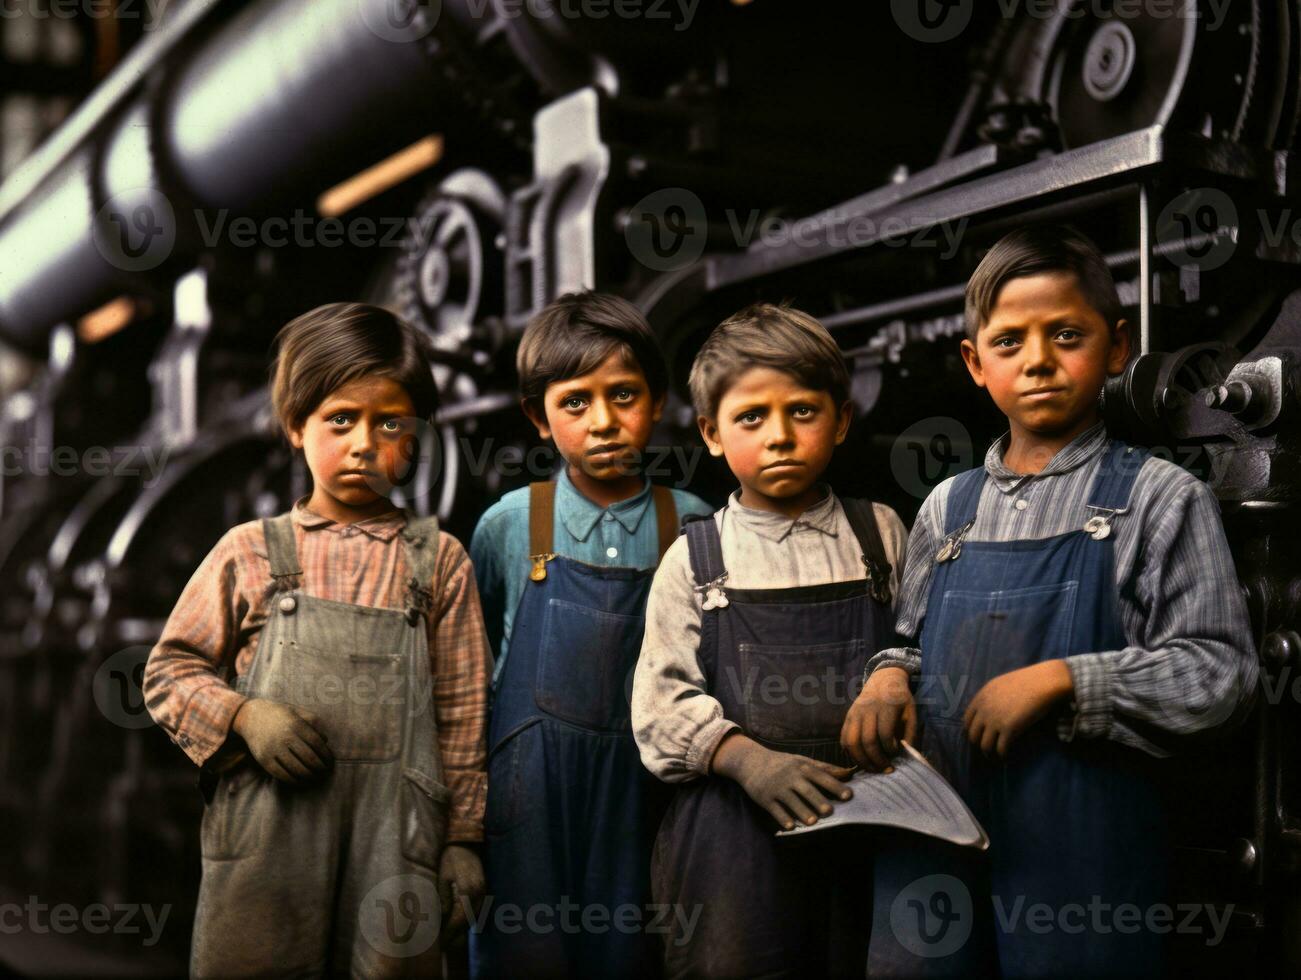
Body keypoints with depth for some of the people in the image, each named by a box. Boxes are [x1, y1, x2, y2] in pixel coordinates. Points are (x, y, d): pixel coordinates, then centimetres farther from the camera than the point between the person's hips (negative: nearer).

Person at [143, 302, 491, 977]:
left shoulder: (439, 560, 6)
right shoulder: (249, 553, 6)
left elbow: (462, 710, 8)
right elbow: (168, 672, 10)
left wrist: (462, 838, 6)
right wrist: (244, 716, -8)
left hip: (393, 839, 0)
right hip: (265, 835, 0)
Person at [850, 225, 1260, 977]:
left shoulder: (1159, 498, -1)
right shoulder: (947, 508, 11)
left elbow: (1220, 672, -7)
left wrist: (1061, 680, -16)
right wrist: (889, 677, -1)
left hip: (1082, 838, -3)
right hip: (934, 828, 4)